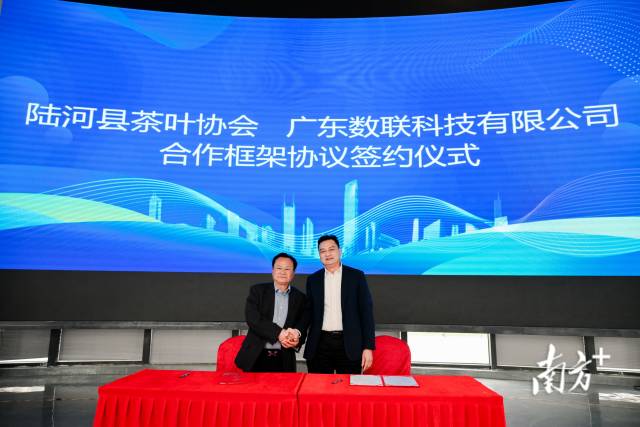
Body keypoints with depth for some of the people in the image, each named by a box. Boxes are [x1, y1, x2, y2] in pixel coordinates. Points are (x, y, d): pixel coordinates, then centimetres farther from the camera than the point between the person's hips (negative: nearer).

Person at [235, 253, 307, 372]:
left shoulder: (300, 298, 8)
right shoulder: (257, 290, 3)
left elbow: (302, 327, 4)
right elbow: (252, 319, -9)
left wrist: (296, 336, -19)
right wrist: (278, 333, -19)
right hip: (255, 357, -1)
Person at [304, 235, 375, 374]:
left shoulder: (356, 276, 2)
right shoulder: (313, 279, 9)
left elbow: (366, 311, -1)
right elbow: (309, 312, 12)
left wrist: (368, 346, -6)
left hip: (349, 344, -2)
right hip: (320, 344, 2)